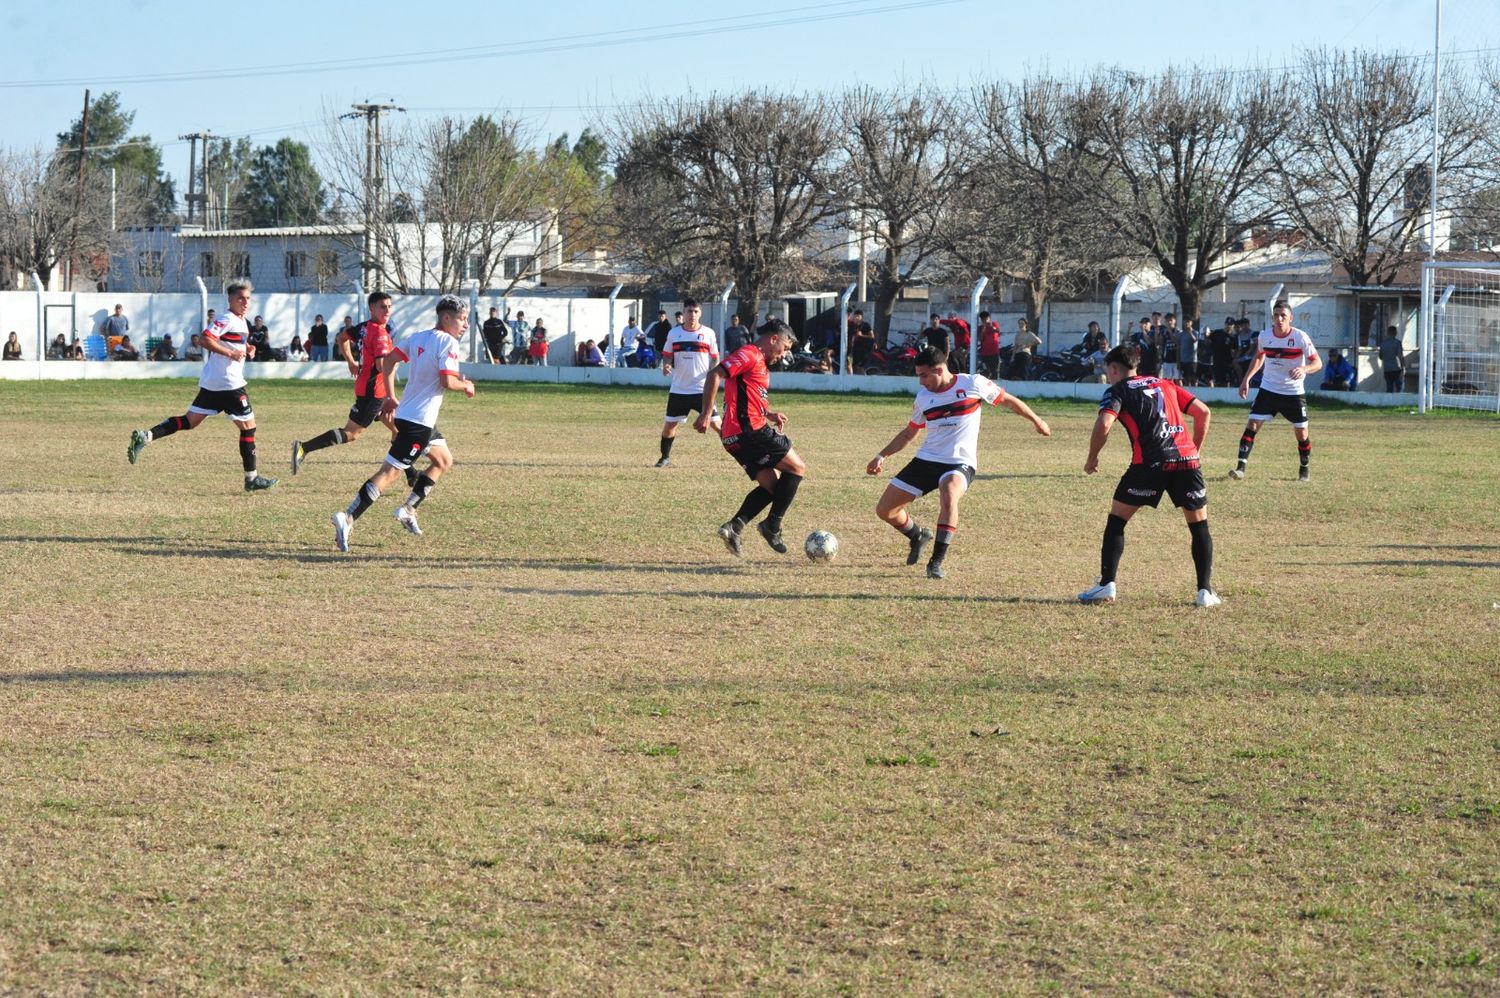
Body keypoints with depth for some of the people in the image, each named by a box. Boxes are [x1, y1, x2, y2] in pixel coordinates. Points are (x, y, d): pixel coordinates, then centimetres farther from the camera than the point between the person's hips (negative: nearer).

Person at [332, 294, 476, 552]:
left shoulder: (418, 337, 12)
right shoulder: (448, 343, -12)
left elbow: (388, 360, 10)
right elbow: (447, 382, -21)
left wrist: (390, 397, 14)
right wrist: (465, 387, 0)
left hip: (405, 413, 10)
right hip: (419, 421, -10)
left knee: (444, 461, 25)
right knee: (390, 472, -13)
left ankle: (408, 509, 18)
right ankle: (348, 519, -21)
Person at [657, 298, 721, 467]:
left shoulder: (708, 333, 0)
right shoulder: (674, 333, 5)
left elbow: (715, 358, 5)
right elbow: (667, 356, 12)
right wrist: (665, 366, -10)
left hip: (702, 389, -2)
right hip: (678, 389, 2)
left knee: (716, 423, -7)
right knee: (670, 424, 5)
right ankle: (665, 457, 22)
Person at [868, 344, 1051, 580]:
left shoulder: (973, 384, -7)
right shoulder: (923, 397, 6)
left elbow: (1007, 400, 7)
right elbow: (909, 433, 21)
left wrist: (1036, 420, 15)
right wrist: (882, 456, 15)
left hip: (960, 463, -5)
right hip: (926, 460, 5)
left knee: (949, 496, -38)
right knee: (885, 510, 2)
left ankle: (936, 562, -31)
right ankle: (918, 537, 33)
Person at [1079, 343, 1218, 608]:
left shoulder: (1117, 390, 12)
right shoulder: (1163, 384, 26)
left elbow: (1104, 425, -6)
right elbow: (1203, 412, 20)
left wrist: (1092, 458, 8)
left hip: (1150, 462, -4)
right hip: (1186, 459, 4)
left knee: (1116, 521, 11)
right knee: (1199, 524, 15)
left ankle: (1106, 585, 6)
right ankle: (1205, 591, 8)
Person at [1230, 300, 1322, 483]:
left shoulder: (1301, 337, -14)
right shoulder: (1264, 336, -3)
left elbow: (1318, 363, -12)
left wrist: (1304, 369, -33)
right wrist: (1246, 379, 11)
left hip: (1294, 393, -2)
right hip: (1268, 389, 2)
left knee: (1301, 433, 2)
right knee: (1252, 425, -10)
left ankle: (1304, 470, 23)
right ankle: (1241, 467, -10)